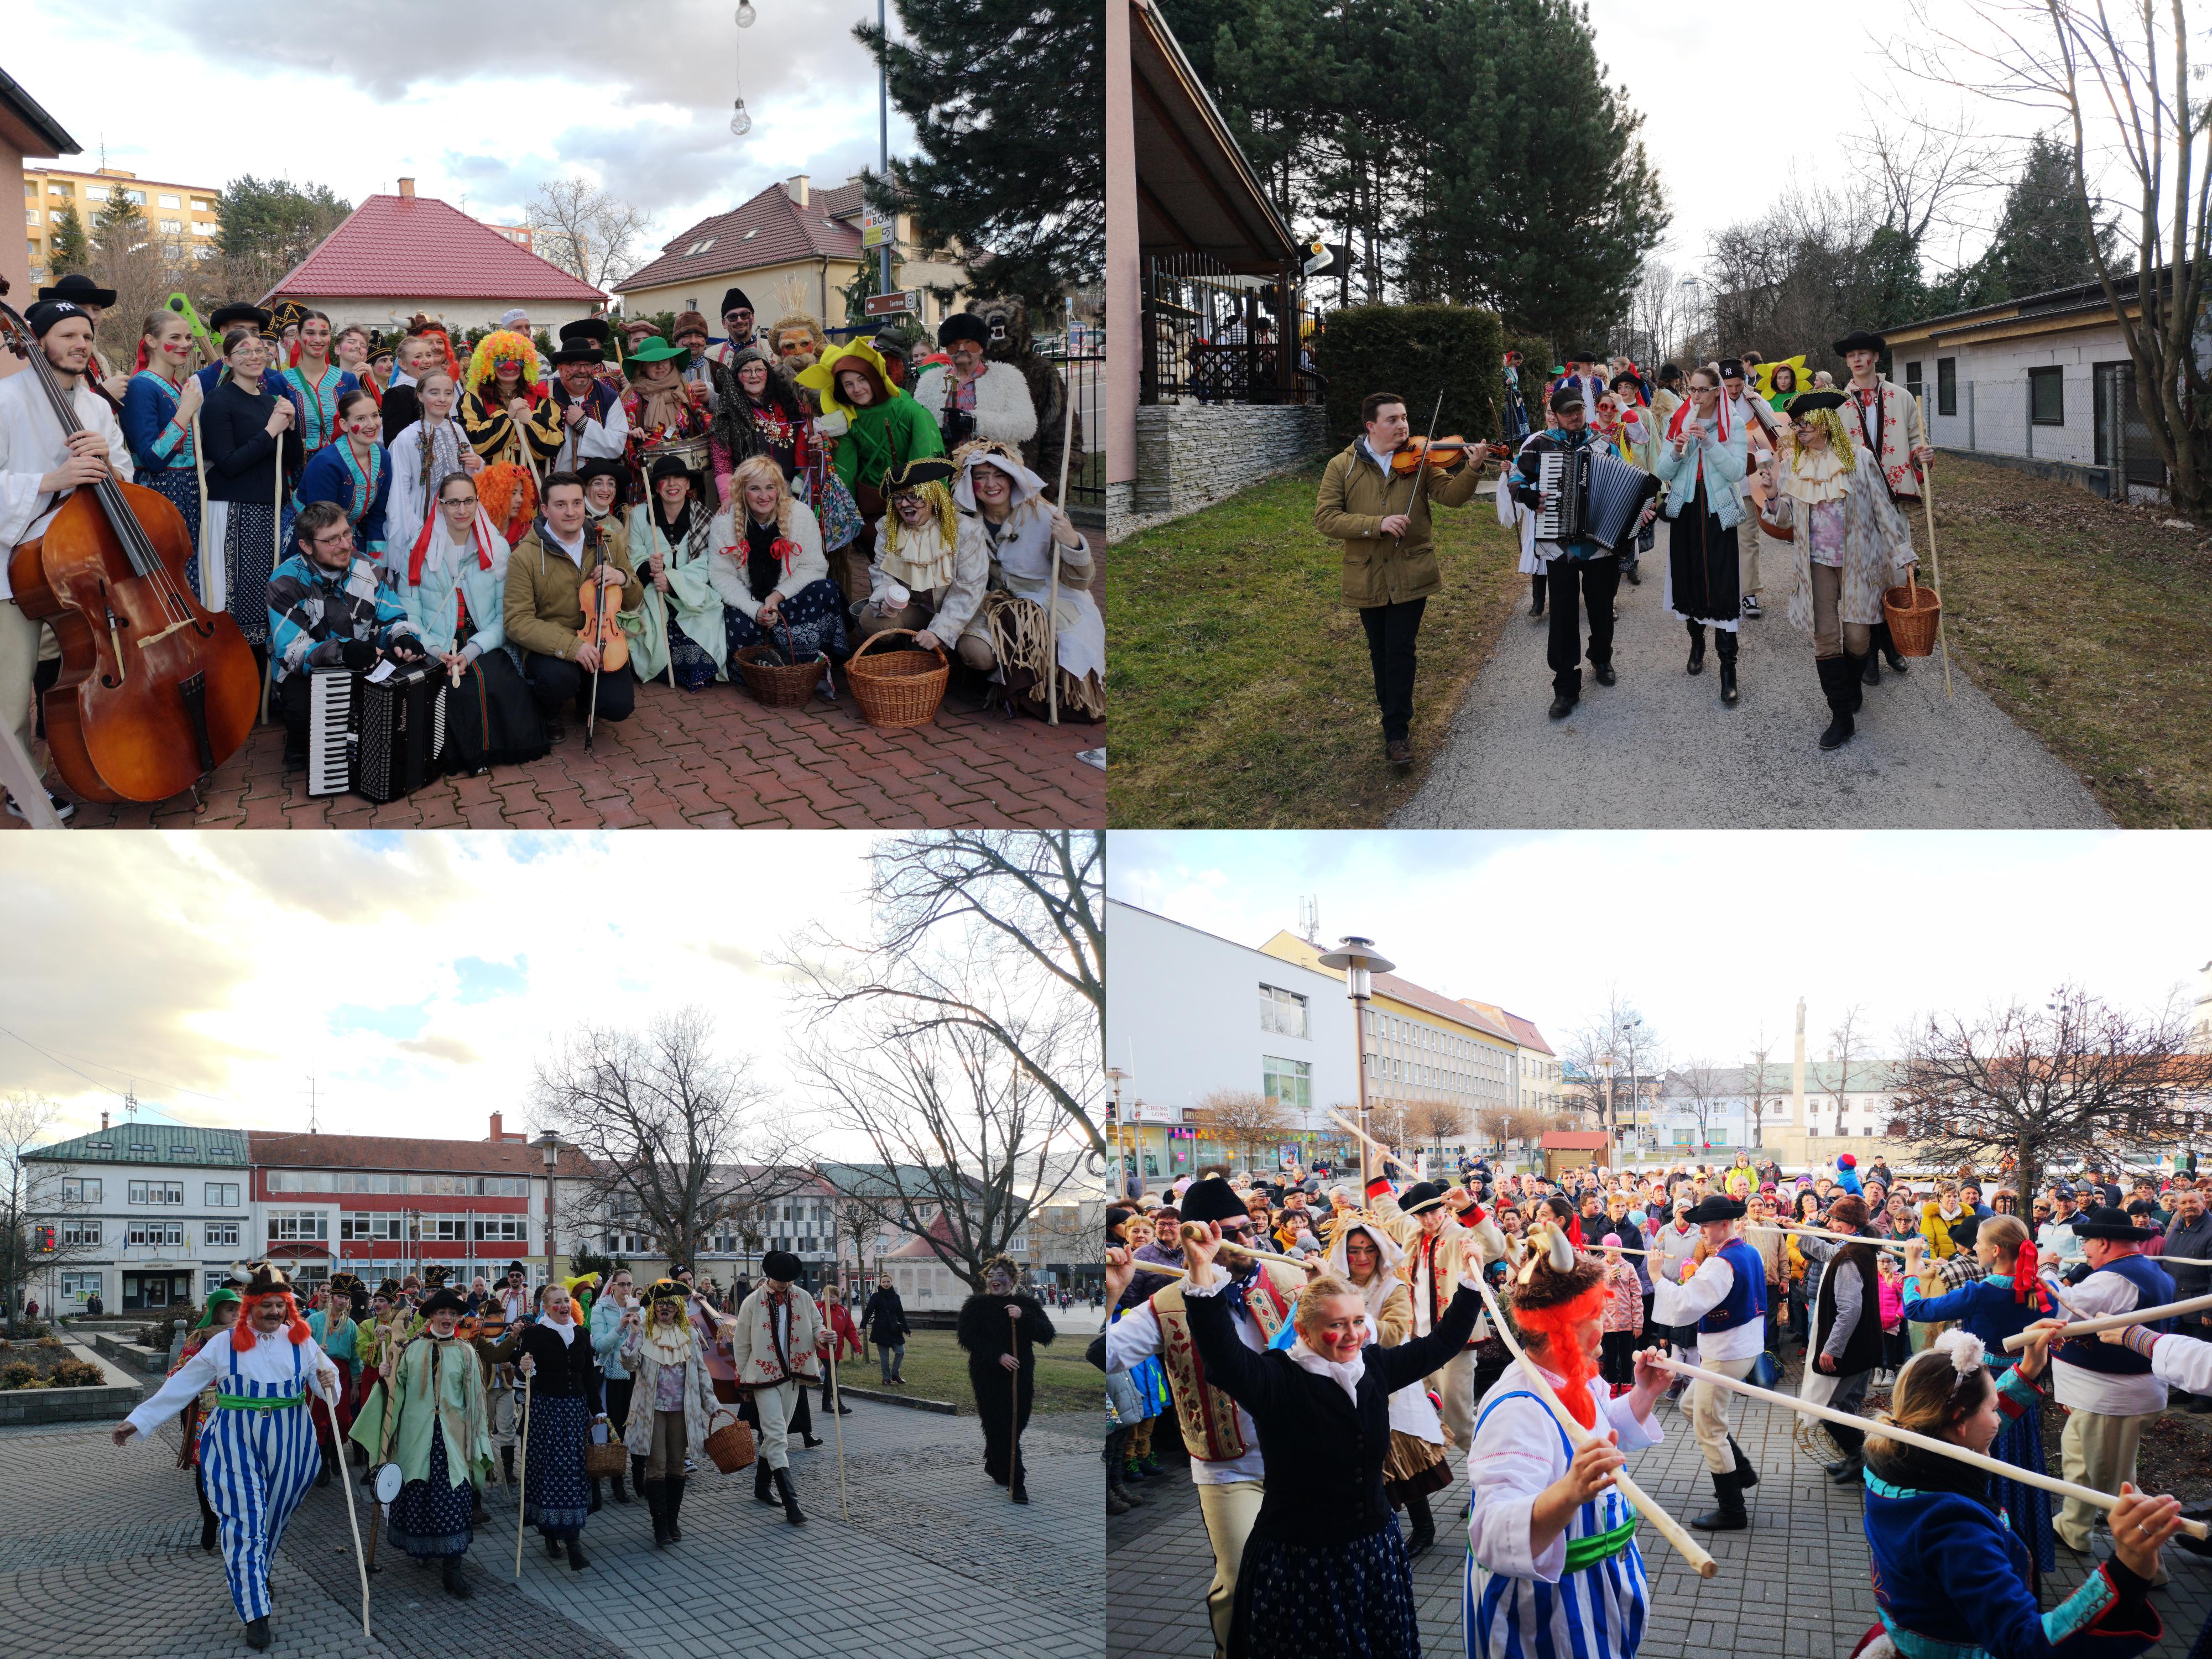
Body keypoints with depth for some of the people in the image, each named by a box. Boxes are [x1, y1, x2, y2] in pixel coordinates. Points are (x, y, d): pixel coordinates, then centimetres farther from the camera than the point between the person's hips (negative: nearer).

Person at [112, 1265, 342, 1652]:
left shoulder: (300, 1341, 2)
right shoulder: (224, 1343, -2)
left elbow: (326, 1375, 7)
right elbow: (182, 1384, 1)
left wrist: (329, 1382, -19)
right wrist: (139, 1420, -1)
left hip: (288, 1445, 2)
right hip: (236, 1443, -2)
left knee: (276, 1517, 11)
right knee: (245, 1522, -7)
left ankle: (261, 1574, 39)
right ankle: (256, 1614, -4)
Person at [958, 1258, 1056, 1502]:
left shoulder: (1027, 1305, 6)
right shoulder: (975, 1306, 1)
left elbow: (1046, 1334, -5)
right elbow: (967, 1338, -10)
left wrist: (1023, 1317, -21)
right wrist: (998, 1356, -20)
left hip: (1021, 1377, 3)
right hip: (989, 1377, -3)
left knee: (1016, 1425, 11)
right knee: (1001, 1427, -8)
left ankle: (993, 1467, 35)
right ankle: (1015, 1483, -8)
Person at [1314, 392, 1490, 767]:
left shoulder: (1419, 461, 0)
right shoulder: (1343, 467, -2)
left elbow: (1451, 496, -10)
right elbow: (1325, 518, -11)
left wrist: (1472, 470, -30)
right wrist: (1377, 524, -22)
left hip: (1410, 574, -1)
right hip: (1367, 577, 1)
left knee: (1400, 651, -6)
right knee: (1380, 652, 14)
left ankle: (1397, 732, -1)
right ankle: (1394, 713, 32)